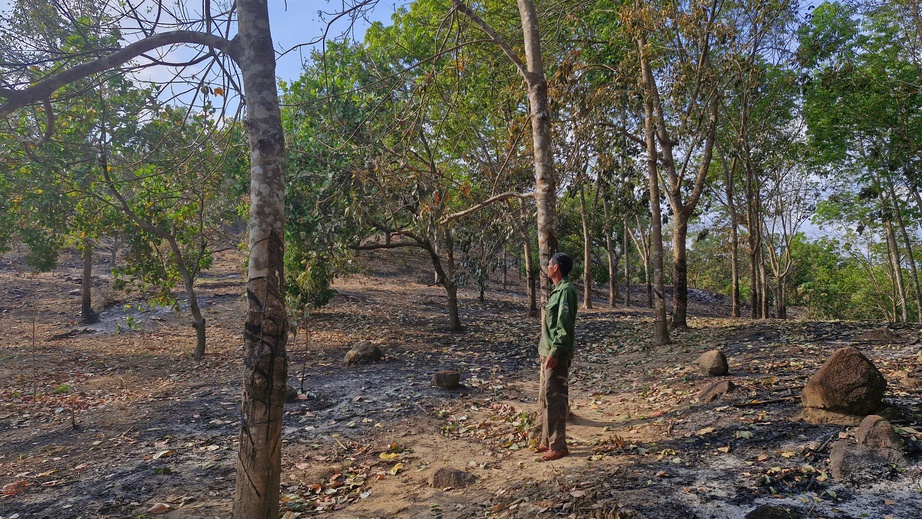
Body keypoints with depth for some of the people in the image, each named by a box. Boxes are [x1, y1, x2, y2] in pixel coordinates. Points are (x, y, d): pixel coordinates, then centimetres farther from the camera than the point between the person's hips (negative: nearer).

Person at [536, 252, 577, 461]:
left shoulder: (566, 290, -15)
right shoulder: (557, 290, 15)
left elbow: (564, 325, -21)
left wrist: (554, 352, -23)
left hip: (557, 355, -10)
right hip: (549, 352, 10)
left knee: (554, 399, -5)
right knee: (545, 398, 15)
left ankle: (558, 446, 4)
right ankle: (547, 440, 25)